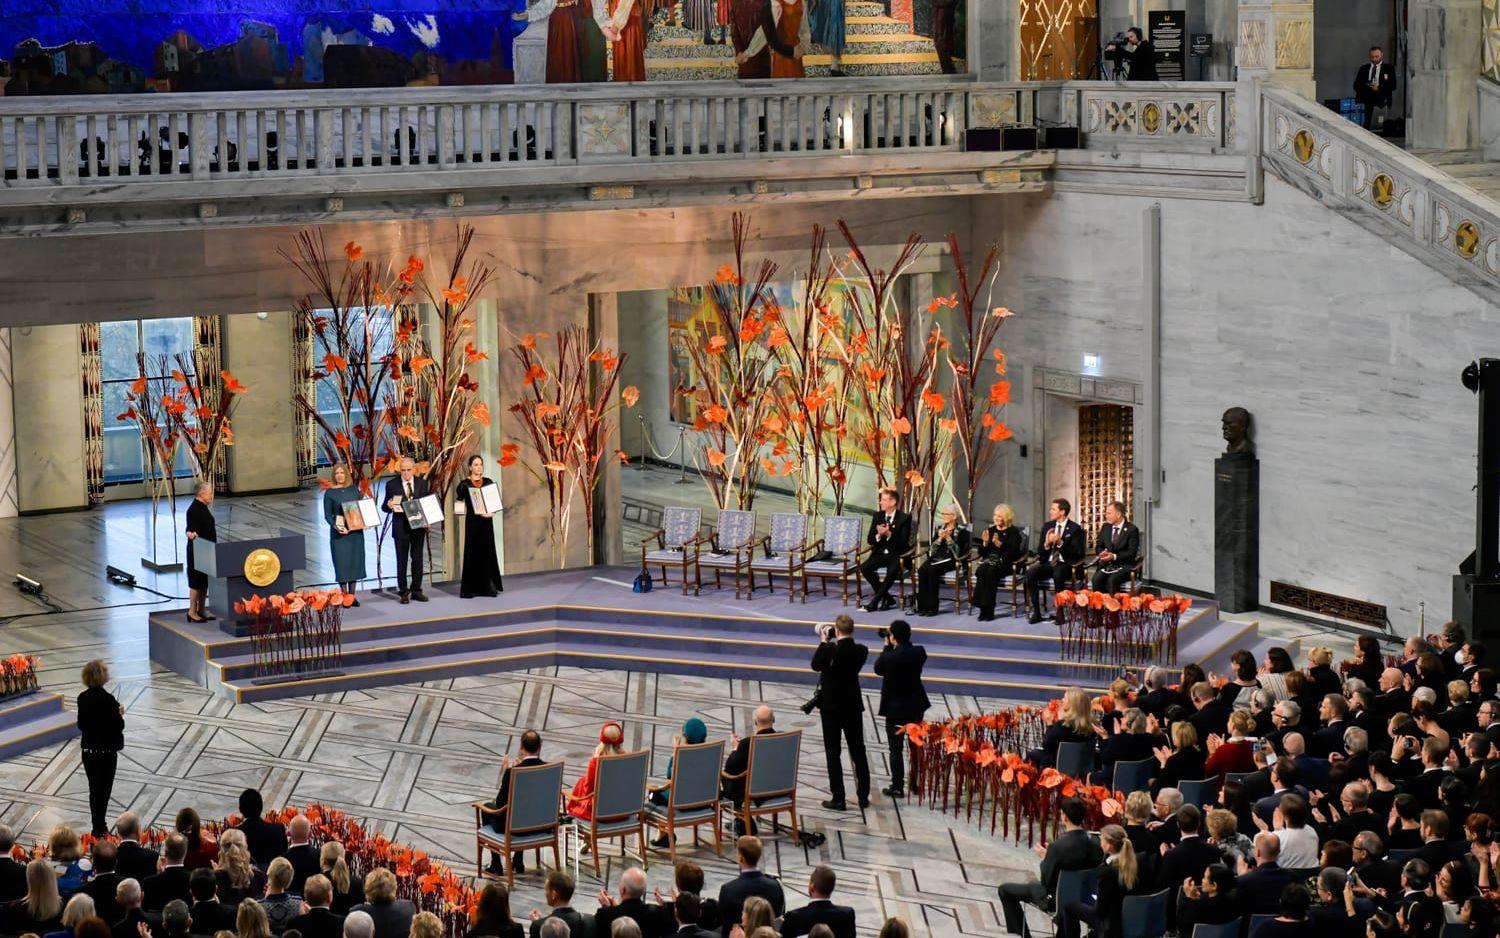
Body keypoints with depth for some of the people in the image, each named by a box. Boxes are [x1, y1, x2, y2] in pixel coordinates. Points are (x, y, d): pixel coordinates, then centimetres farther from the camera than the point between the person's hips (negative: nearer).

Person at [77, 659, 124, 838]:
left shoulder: (82, 698, -1)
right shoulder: (108, 699, -20)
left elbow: (81, 725, 7)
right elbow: (118, 726, -18)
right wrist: (120, 714, 2)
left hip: (88, 750, 6)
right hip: (106, 751, -6)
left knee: (94, 789, 16)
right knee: (104, 789, 4)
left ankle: (98, 827, 24)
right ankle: (100, 828, 7)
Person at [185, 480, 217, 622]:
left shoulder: (203, 507, 10)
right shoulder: (194, 510, -19)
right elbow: (191, 529, -27)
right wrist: (191, 534, -49)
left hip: (207, 551, 10)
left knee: (205, 581, 15)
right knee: (196, 582, -2)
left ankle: (201, 610, 23)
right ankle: (192, 612, 5)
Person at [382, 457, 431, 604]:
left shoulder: (422, 483, 5)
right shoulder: (392, 485, -2)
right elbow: (386, 507, 1)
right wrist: (389, 506, -22)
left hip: (418, 526, 2)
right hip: (401, 527, -2)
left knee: (417, 559, 8)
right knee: (402, 560, 2)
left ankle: (416, 590, 15)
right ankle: (403, 592, 7)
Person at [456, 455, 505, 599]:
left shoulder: (488, 482, 7)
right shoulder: (464, 484, -2)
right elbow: (458, 501, -4)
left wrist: (491, 511, -8)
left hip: (486, 521, 3)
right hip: (472, 521, -3)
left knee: (487, 551, 4)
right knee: (472, 553, -1)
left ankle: (487, 586, 10)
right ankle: (470, 588, 2)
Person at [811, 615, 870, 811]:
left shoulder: (831, 650, -20)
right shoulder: (861, 651, -4)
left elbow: (816, 665, -10)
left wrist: (824, 642, -4)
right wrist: (830, 643, 8)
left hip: (831, 706, -4)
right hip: (853, 706, 4)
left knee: (833, 753, 2)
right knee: (858, 752, 13)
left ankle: (838, 799, 0)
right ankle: (863, 797, 17)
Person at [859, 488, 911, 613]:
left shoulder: (904, 518, -4)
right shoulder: (878, 516, 9)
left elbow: (904, 542, -11)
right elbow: (869, 540, 7)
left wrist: (889, 534, -25)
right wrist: (878, 535, -16)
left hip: (896, 554, -5)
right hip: (880, 553, 5)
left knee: (892, 571, -36)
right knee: (864, 568, -23)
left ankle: (875, 602, -26)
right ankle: (887, 599, -12)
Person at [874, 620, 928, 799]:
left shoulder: (890, 657, -23)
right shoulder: (919, 652, -10)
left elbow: (878, 669, -4)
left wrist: (887, 647, 0)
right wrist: (893, 648, 3)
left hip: (895, 707, -5)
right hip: (916, 704, 5)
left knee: (896, 749, 5)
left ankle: (897, 787, 8)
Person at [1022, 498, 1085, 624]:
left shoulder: (1075, 529, -1)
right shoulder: (1047, 526, 13)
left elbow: (1077, 553, -8)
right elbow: (1039, 552, 13)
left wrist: (1060, 543, -19)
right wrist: (1046, 544, -10)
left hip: (1065, 565, -5)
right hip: (1048, 563, 5)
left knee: (1058, 574, -39)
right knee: (1030, 573, -26)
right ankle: (1036, 612, -21)